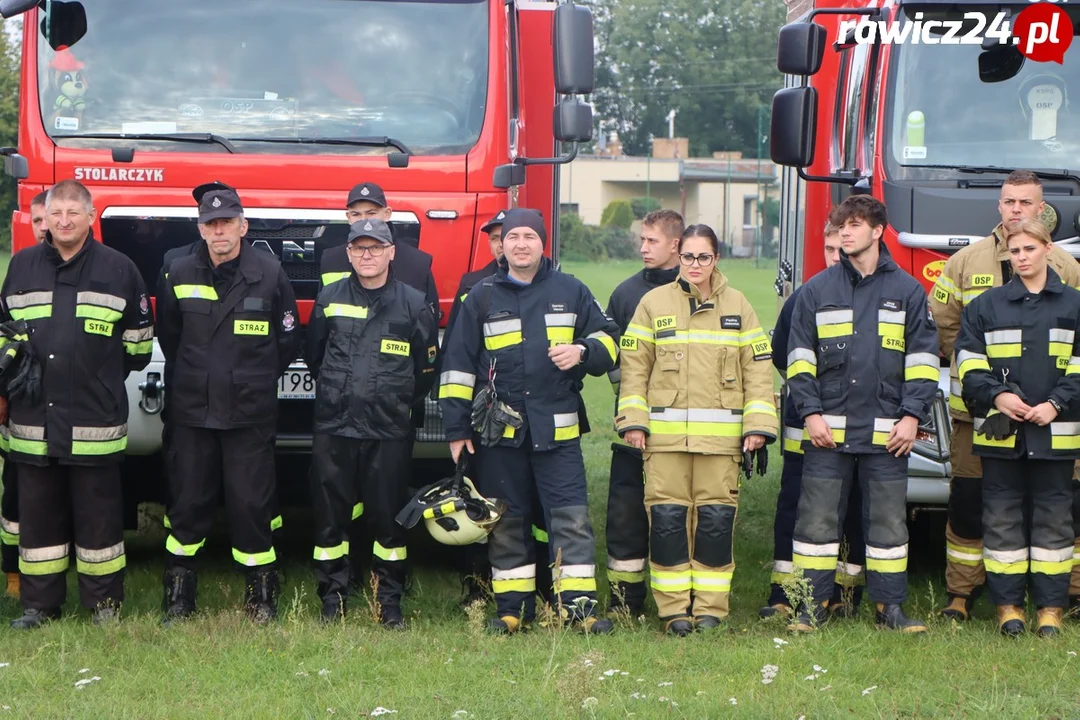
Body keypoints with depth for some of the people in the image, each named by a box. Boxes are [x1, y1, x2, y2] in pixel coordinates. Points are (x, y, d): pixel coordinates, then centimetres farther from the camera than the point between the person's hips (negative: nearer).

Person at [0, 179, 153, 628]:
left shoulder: (118, 269, 1)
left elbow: (139, 340, 11)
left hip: (96, 421, -3)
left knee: (98, 515, 3)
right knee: (37, 513, 8)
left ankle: (105, 602, 15)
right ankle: (39, 603, 18)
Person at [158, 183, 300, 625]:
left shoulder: (269, 274, -3)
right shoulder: (180, 274, 4)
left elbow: (288, 343, 7)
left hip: (251, 414, -2)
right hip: (192, 412, 2)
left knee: (251, 505, -1)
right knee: (186, 504, 5)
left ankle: (261, 596, 12)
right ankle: (178, 599, 16)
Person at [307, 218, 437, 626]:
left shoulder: (413, 304, 3)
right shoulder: (329, 300, 7)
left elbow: (427, 370, 11)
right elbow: (313, 356, 19)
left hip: (389, 430, -1)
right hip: (333, 427, 1)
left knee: (389, 517, 2)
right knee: (330, 517, 3)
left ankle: (390, 602, 12)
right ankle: (332, 600, 13)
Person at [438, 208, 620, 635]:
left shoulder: (570, 292, 8)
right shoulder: (483, 298, 8)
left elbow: (608, 340, 15)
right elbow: (458, 364, 9)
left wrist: (582, 352, -9)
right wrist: (457, 429, 4)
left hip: (558, 428, -1)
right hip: (500, 429, 1)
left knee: (571, 516, -6)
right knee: (507, 520, 6)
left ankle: (579, 604, -4)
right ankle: (512, 607, 14)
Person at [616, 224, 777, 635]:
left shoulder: (738, 306, 10)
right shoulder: (654, 303, 8)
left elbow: (758, 368, 8)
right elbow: (634, 366, 7)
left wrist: (758, 426, 0)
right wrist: (632, 421, -1)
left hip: (721, 435, 1)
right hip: (664, 432, 0)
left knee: (716, 519, 0)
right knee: (667, 518, -3)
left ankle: (710, 607, 9)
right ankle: (673, 608, 5)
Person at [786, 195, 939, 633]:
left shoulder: (907, 290, 7)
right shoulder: (818, 290, 7)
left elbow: (923, 358, 6)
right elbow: (799, 356, 6)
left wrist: (912, 416, -3)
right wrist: (810, 412, -4)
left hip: (886, 431, 0)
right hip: (828, 429, 0)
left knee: (889, 523, 5)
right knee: (817, 520, 1)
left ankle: (890, 606, 13)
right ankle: (813, 605, 9)